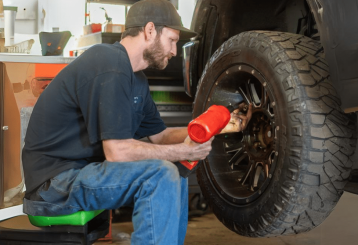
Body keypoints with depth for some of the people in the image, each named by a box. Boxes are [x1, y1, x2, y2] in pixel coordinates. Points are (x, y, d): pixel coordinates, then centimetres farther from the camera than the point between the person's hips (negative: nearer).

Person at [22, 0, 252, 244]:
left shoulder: (135, 78, 11)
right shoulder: (110, 67, -21)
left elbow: (160, 135, 16)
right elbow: (117, 150, -25)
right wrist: (184, 151, -15)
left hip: (83, 169, 10)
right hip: (54, 183, -10)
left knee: (174, 171, 10)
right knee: (161, 173, -24)